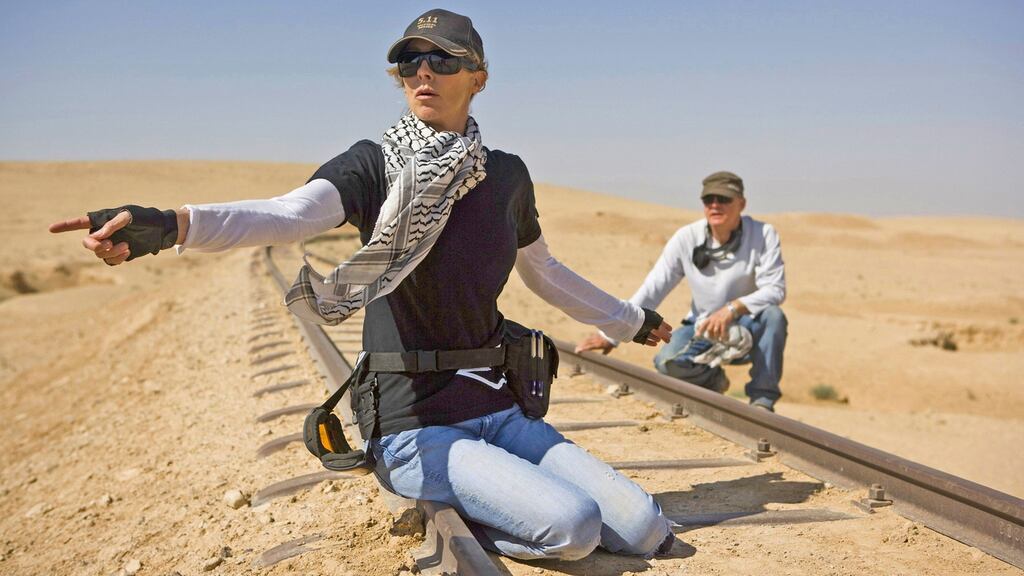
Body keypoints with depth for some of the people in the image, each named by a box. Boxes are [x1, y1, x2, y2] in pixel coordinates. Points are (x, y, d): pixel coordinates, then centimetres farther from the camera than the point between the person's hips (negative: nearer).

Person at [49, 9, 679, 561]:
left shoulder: (507, 174, 5)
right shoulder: (375, 164, -9)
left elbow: (544, 270, 21)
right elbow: (290, 214, -28)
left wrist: (629, 319, 32)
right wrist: (170, 225, -48)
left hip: (499, 412, 6)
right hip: (415, 428, -5)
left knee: (645, 530, -1)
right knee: (573, 526, -24)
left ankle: (453, 500, 15)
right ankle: (453, 510, 5)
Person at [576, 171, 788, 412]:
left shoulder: (763, 234, -14)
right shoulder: (686, 238, -10)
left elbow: (775, 290, -21)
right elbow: (651, 290, -10)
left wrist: (733, 308, -39)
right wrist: (610, 335, -15)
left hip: (749, 331, -1)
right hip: (703, 329, 1)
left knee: (773, 315, -33)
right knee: (667, 361, -26)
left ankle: (762, 399, -19)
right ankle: (712, 380, 8)